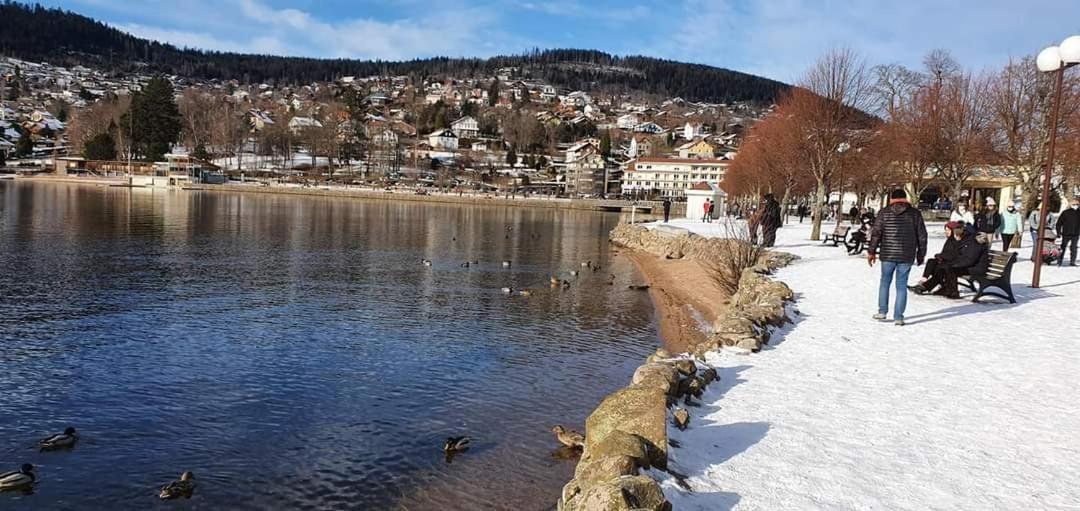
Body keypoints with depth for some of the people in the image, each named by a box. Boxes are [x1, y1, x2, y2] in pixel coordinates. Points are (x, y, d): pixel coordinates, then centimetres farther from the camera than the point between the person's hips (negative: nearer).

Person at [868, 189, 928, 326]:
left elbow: (876, 234, -2)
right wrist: (921, 254, 15)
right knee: (901, 286, 4)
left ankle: (882, 311, 17)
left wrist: (871, 252, 5)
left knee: (885, 282, 16)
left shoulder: (885, 213, 0)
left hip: (888, 255, 0)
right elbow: (922, 236, 6)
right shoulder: (915, 214, 4)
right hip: (907, 257, 0)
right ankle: (898, 317, 3)